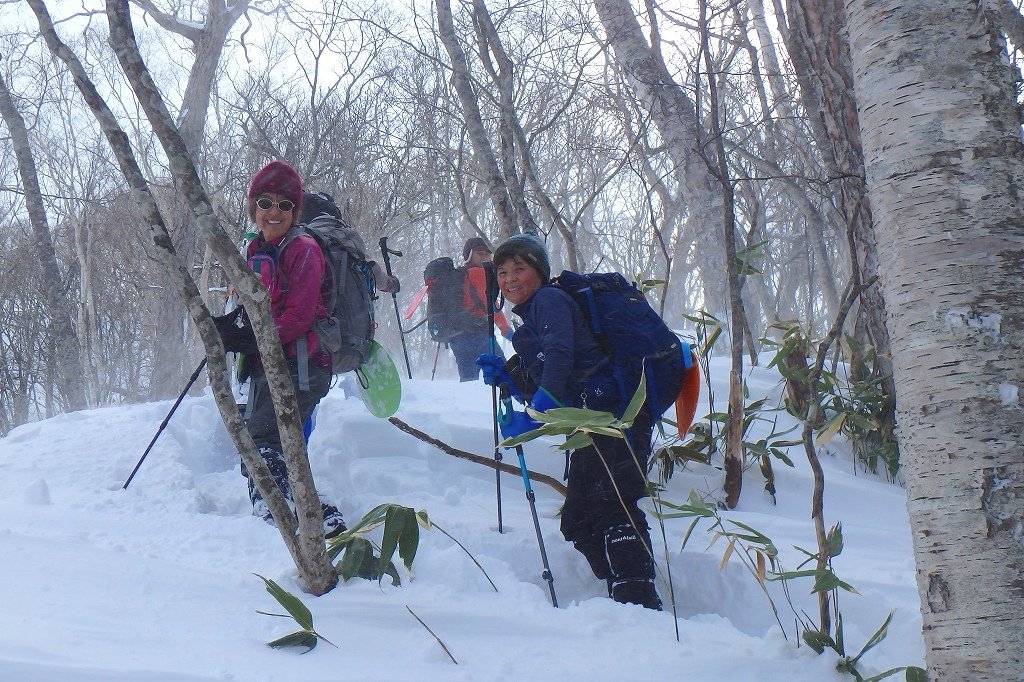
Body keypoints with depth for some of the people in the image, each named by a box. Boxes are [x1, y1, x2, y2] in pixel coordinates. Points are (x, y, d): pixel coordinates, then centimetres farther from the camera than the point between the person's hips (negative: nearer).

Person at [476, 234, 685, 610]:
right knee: (578, 520, 11)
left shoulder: (550, 299, 1)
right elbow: (540, 388, 27)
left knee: (611, 506, -21)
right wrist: (506, 377, 12)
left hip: (610, 410, -11)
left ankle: (640, 599, -28)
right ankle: (622, 597, 14)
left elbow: (560, 356, -18)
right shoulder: (532, 317, 28)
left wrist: (536, 415, -24)